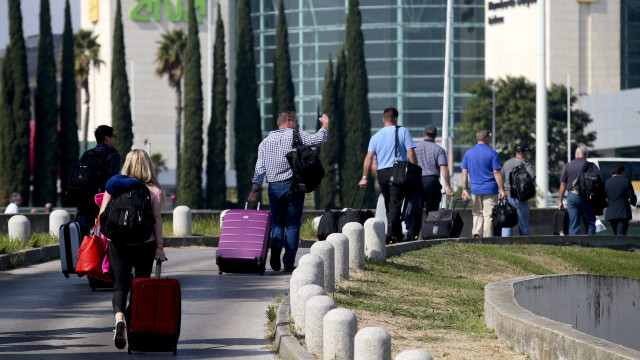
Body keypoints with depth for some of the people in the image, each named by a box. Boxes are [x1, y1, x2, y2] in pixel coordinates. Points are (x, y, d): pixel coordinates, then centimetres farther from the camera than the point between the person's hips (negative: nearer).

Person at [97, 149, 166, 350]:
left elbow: (102, 216, 3)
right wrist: (159, 247, -5)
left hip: (117, 243, 0)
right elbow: (157, 219, -7)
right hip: (145, 243, 0)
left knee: (120, 285, 1)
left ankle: (119, 318, -27)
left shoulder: (114, 186, 3)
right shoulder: (154, 190, -1)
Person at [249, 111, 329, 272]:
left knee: (277, 222, 12)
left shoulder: (266, 141, 11)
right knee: (293, 224, 3)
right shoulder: (296, 136, -1)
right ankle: (289, 263, 0)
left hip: (274, 188, 3)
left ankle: (276, 245, -20)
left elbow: (260, 168, 5)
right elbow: (319, 139, -4)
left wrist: (255, 190, 2)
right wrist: (326, 124, 15)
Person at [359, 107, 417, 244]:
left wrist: (365, 177, 5)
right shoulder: (403, 132, 1)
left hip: (381, 173, 4)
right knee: (395, 204, -8)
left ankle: (397, 235, 18)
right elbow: (411, 154, -4)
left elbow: (369, 157, 3)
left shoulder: (376, 136, 10)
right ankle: (391, 234, -21)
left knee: (389, 205, 14)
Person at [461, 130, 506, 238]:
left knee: (477, 214, 13)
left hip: (475, 189, 4)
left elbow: (464, 172, 6)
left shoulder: (468, 153, 8)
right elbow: (497, 173, -9)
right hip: (490, 189, -4)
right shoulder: (492, 153, -5)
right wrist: (502, 190, -7)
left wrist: (464, 190, 9)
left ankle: (476, 234, -5)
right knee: (488, 216, -1)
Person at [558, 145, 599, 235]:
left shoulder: (568, 166, 5)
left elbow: (563, 185, 5)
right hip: (586, 197, -2)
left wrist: (560, 201, 9)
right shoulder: (592, 166, 0)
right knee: (590, 224, 7)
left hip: (571, 196, 2)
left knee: (573, 225, 3)